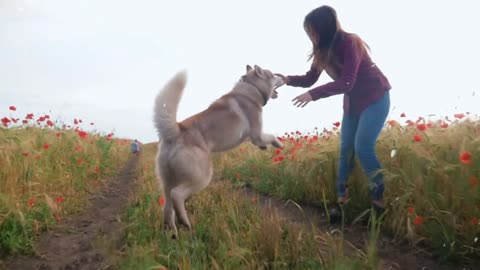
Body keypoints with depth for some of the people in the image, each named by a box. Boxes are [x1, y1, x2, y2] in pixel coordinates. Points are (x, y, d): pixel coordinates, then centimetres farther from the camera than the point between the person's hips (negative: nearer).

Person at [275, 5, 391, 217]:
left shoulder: (350, 43, -24)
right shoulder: (323, 50, -1)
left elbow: (346, 83, -32)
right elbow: (310, 79, 2)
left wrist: (313, 95, -40)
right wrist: (288, 79, -16)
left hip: (375, 98, -7)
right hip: (352, 102, 7)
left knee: (363, 148, -17)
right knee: (346, 149, 3)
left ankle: (380, 201, -6)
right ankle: (341, 199, 8)